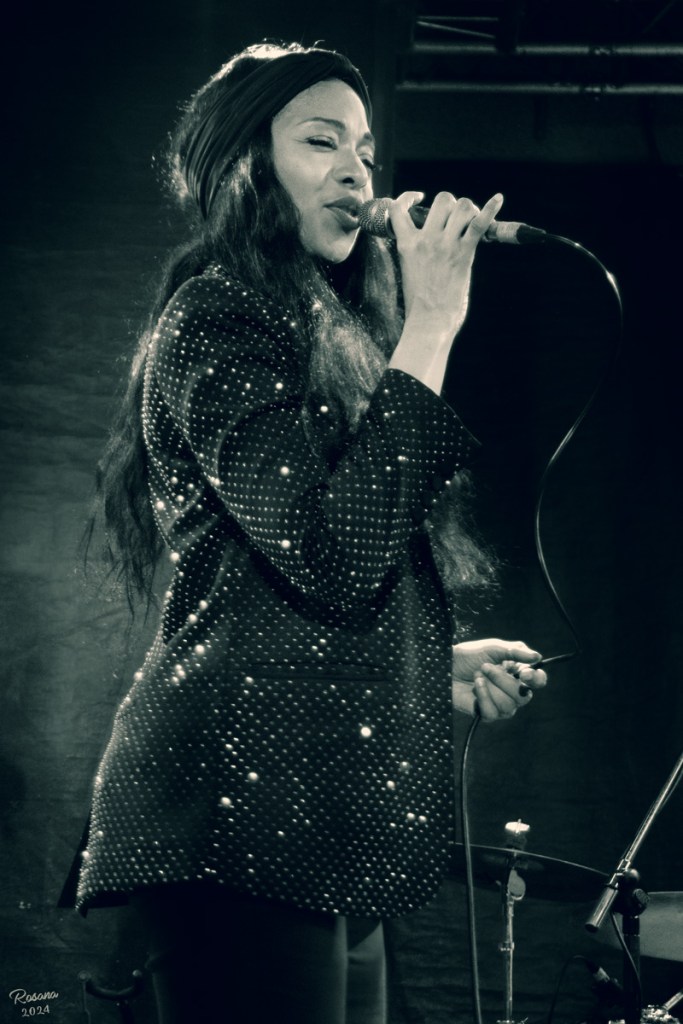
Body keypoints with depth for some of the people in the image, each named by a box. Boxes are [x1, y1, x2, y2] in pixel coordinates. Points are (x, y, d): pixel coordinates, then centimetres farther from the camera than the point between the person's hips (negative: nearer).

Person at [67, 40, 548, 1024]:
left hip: (322, 832, 10)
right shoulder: (218, 318, -6)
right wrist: (429, 328, -14)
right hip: (249, 805, -10)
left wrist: (440, 664, 17)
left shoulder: (318, 335, 25)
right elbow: (338, 556, -20)